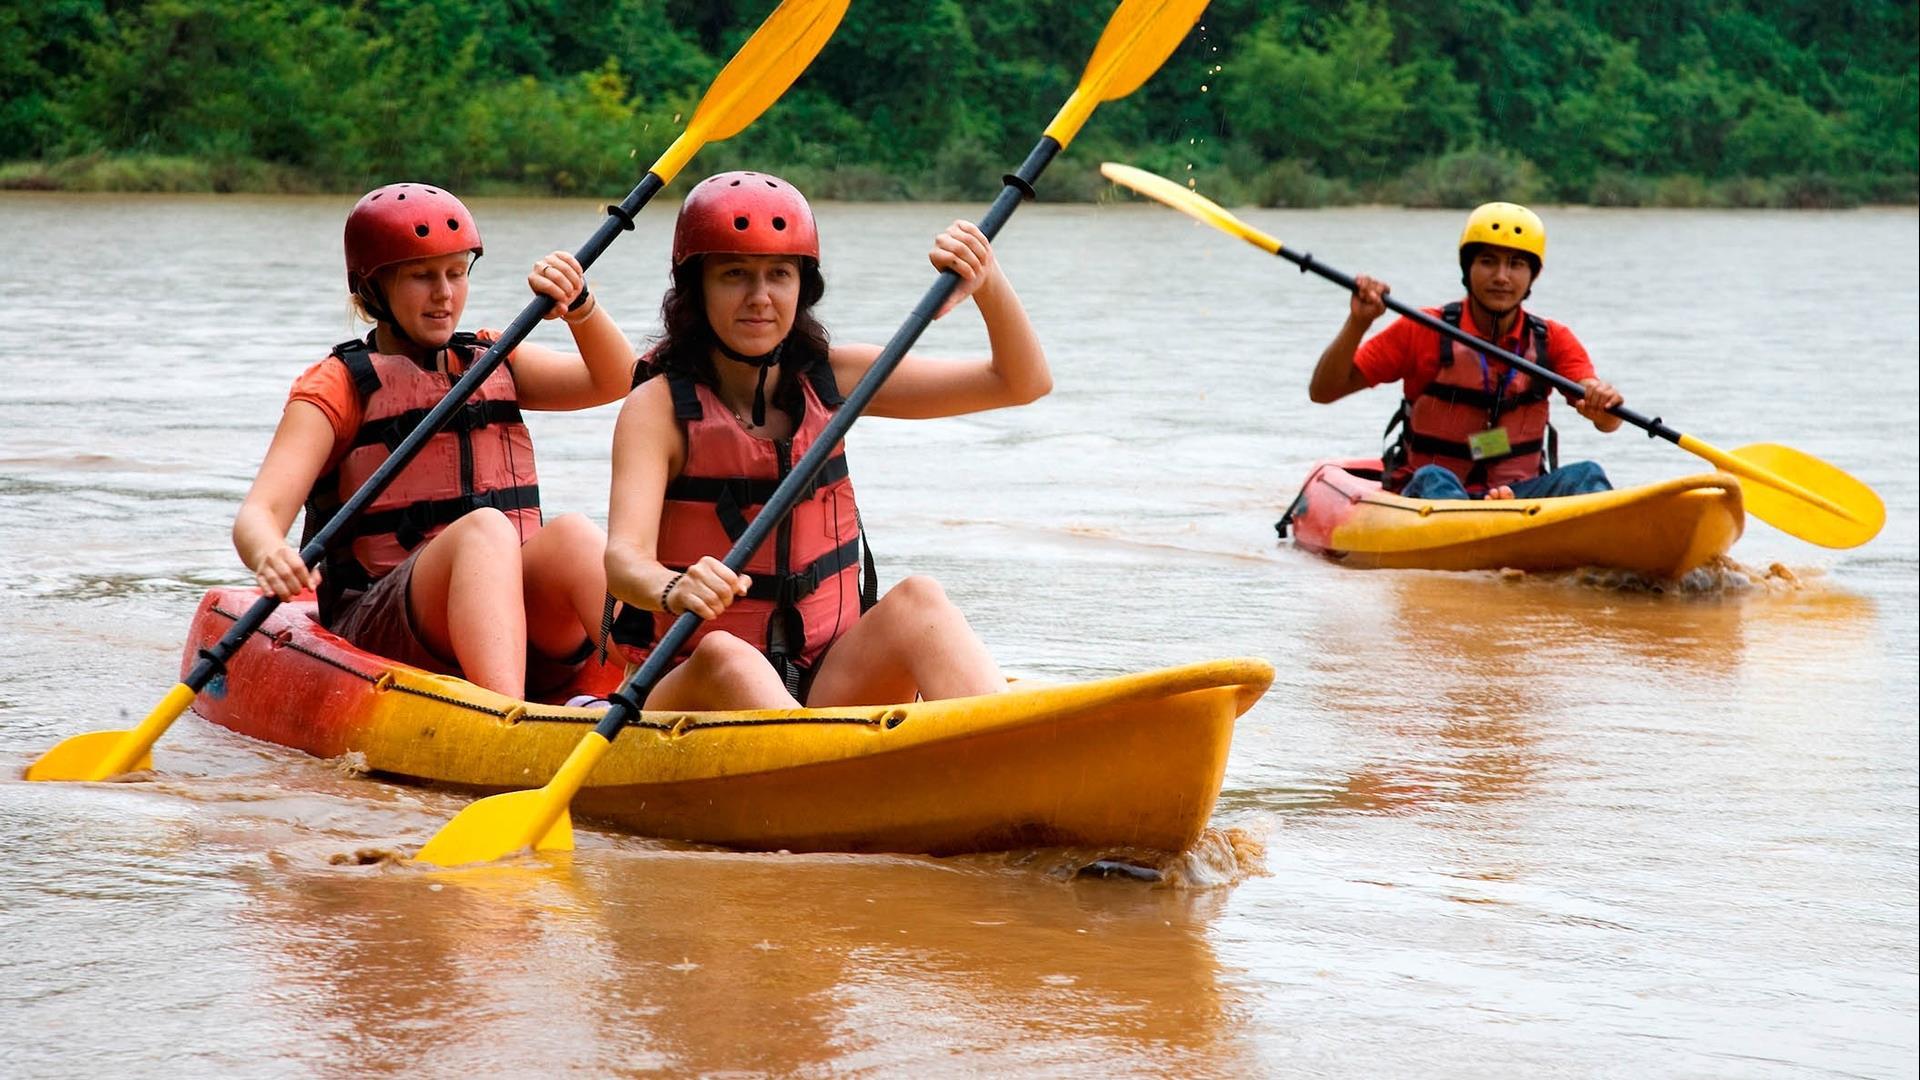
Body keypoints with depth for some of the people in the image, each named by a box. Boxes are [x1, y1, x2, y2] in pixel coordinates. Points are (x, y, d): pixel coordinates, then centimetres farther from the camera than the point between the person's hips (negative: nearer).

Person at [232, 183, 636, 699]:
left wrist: (579, 305, -12)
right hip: (377, 631, -4)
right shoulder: (338, 385, 6)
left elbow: (616, 380, 8)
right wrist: (269, 556, -31)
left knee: (569, 534, -28)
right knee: (483, 529, -34)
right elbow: (258, 512, -7)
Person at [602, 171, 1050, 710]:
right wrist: (674, 591, -44)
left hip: (830, 685, 4)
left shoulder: (830, 379, 9)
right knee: (724, 655, -37)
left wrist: (988, 285, -12)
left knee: (916, 601, -24)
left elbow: (1022, 382, 7)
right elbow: (624, 558, -21)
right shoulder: (660, 407, -4)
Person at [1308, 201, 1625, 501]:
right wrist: (1358, 323, -18)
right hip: (1424, 496, -2)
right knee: (1434, 480, -35)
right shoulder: (1423, 332, 1)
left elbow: (1607, 421, -8)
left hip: (1516, 495, 2)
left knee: (1585, 475, -25)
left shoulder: (1553, 341, 6)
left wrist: (1604, 405, -33)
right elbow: (1322, 392, -2)